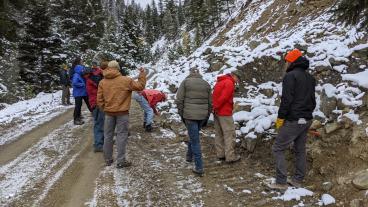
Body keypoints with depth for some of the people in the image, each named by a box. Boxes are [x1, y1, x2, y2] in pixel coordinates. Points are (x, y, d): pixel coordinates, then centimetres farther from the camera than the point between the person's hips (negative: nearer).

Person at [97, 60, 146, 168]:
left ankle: (108, 159, 24)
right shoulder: (126, 80, -9)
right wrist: (142, 74, 10)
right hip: (122, 112, -3)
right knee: (122, 135, 3)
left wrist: (105, 108, 16)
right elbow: (140, 86, -2)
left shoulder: (102, 82, 2)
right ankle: (121, 161, 5)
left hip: (108, 112, 4)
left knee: (108, 135, 14)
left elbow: (99, 100, 2)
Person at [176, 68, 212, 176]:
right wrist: (207, 117, 19)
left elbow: (179, 100, -6)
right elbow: (210, 103, 12)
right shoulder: (206, 84, 11)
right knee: (193, 136, 25)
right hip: (202, 116, 4)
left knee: (195, 140, -1)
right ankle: (189, 155, 40)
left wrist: (181, 114, 4)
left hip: (190, 115, -4)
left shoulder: (185, 82, -1)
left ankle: (199, 168, 2)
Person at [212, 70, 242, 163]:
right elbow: (224, 97, -21)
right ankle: (230, 156, 1)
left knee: (219, 133, 13)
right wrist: (216, 108, -12)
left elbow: (215, 96, 14)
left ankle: (220, 154, 20)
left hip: (217, 112, 9)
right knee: (229, 134, -3)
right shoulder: (229, 83, -13)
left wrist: (215, 108, 6)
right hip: (225, 112, -9)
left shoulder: (220, 81, 17)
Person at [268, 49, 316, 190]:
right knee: (300, 150, 14)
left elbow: (286, 99, -19)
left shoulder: (291, 75, -12)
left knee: (278, 148, -2)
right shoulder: (310, 78, 15)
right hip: (306, 120, 9)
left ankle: (281, 182, -3)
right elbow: (313, 100, 19)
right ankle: (298, 180, 21)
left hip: (293, 120, -8)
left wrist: (281, 117, -12)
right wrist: (308, 113, 21)